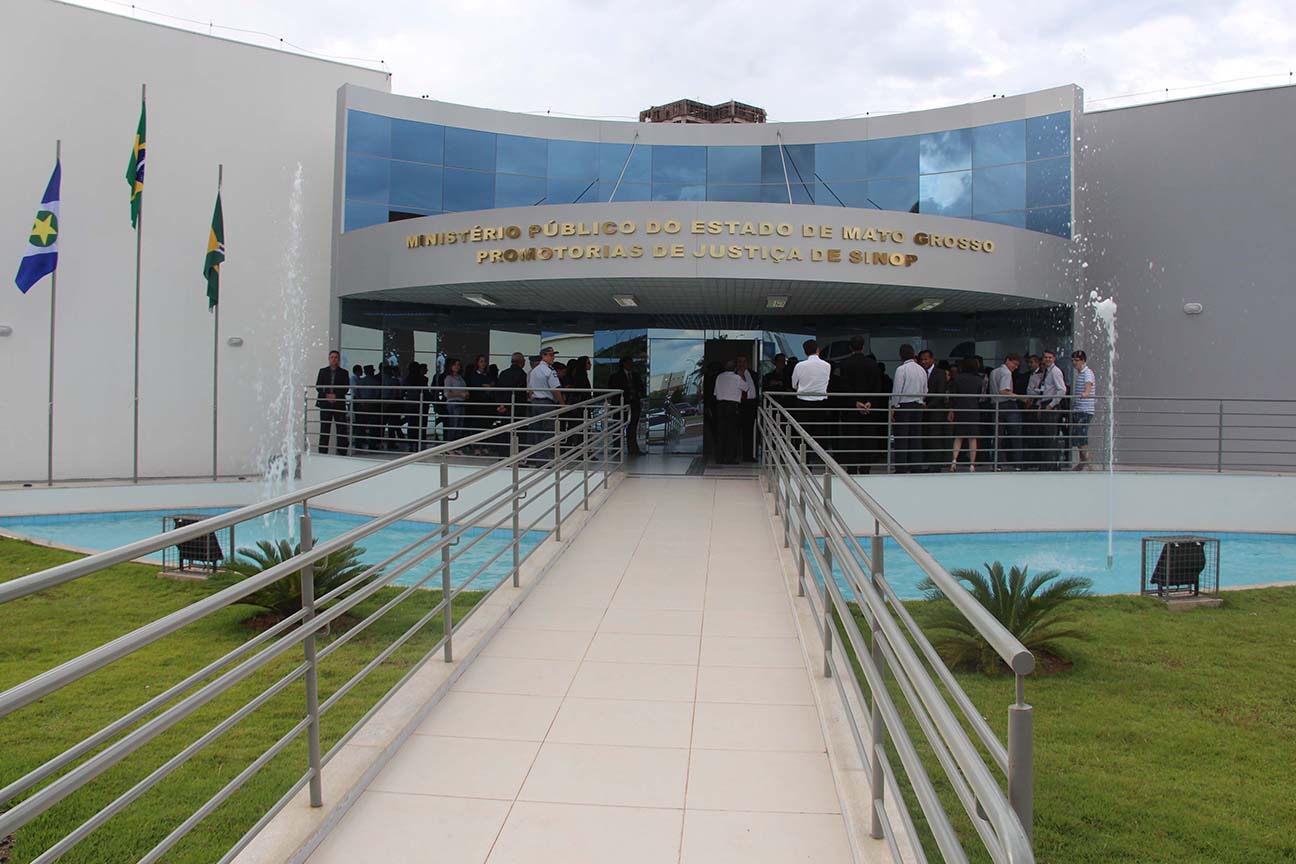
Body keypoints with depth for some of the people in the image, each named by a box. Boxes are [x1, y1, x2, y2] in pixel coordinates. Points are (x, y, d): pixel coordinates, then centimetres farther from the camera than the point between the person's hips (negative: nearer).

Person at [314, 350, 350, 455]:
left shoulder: (343, 373, 7)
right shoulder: (323, 371, 10)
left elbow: (346, 388, 0)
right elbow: (318, 386, 5)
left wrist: (336, 395, -14)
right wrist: (326, 395, -11)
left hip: (339, 404, -1)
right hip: (325, 403, 1)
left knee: (341, 429, -3)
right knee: (324, 429, 2)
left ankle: (342, 451, 2)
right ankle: (322, 452, 6)